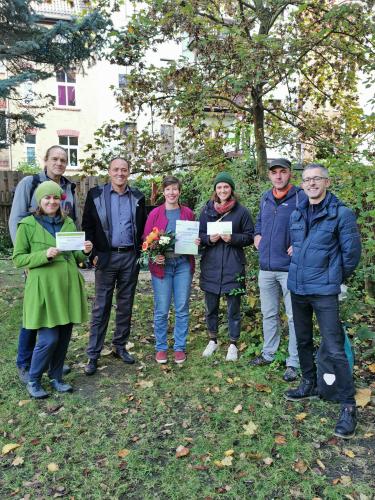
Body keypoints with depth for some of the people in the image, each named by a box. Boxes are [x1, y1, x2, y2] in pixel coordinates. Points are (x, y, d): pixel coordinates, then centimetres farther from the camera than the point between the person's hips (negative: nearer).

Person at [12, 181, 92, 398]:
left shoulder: (69, 223, 11)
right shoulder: (28, 225, -3)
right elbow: (18, 259, -4)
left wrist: (85, 252, -4)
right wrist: (44, 255, -19)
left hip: (68, 286, 5)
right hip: (44, 288, -5)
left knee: (64, 337, 10)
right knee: (49, 339, -5)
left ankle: (56, 377, 29)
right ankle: (33, 380, 19)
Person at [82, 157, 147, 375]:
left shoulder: (137, 197, 7)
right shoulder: (96, 194, 0)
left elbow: (143, 227, 12)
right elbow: (87, 226, 0)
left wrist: (141, 252, 2)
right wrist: (93, 254, -7)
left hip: (130, 257, 3)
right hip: (106, 256, -2)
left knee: (126, 305, 11)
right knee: (101, 306, 1)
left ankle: (120, 346, 26)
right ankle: (93, 354, 10)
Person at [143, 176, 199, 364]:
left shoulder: (188, 213, 8)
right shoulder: (155, 213, 3)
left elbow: (195, 236, 16)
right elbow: (146, 239, 3)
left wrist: (197, 242, -6)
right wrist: (154, 256, -13)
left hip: (183, 264, 2)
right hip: (162, 264, -1)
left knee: (182, 309, 6)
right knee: (161, 310, 3)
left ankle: (180, 347, 21)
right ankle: (161, 347, 20)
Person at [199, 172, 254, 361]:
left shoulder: (241, 211, 0)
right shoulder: (206, 210, 7)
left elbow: (250, 236, 1)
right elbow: (198, 234, 9)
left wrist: (233, 238, -15)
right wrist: (209, 239, -11)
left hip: (233, 267, -2)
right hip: (210, 266, 2)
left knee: (233, 308, 7)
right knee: (211, 306, 13)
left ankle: (233, 344, 23)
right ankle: (212, 340, 31)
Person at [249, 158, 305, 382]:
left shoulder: (301, 197, -8)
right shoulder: (265, 198, 12)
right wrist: (257, 235, 11)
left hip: (290, 268, -6)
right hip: (266, 267, 6)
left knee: (294, 317, 3)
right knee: (269, 314, 18)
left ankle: (294, 363, 16)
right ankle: (268, 353, 34)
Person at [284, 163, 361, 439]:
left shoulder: (341, 213, -10)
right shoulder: (297, 214, 7)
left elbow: (351, 253, -5)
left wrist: (337, 278, 5)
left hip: (324, 291, -6)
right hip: (297, 288, 6)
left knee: (335, 350, -4)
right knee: (303, 341, 19)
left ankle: (348, 406, 12)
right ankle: (309, 385, 39)